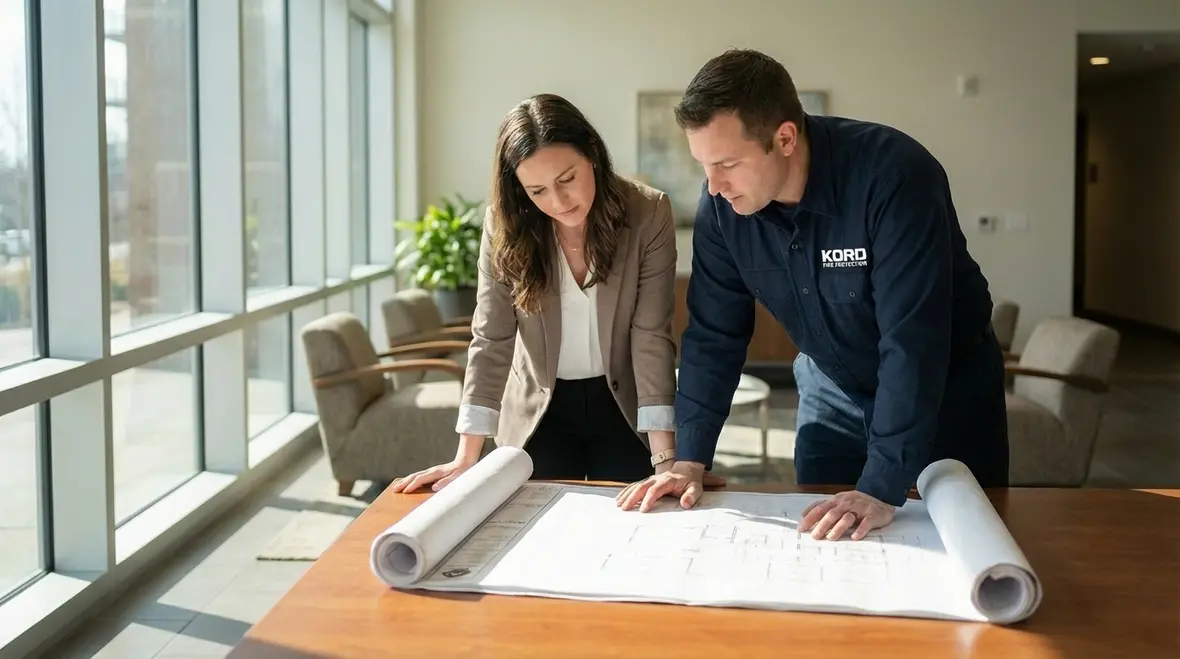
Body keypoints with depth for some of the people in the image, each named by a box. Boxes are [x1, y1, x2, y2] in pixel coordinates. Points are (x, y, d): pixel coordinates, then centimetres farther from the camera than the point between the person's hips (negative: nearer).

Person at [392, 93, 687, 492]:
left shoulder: (648, 214, -18)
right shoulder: (507, 224, -14)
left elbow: (651, 335, -20)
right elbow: (491, 339, -13)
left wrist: (665, 458, -26)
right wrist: (467, 458, -18)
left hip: (624, 405, -1)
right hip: (540, 410, 1)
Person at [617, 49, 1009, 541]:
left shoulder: (894, 177, -34)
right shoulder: (721, 203, -17)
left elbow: (912, 343, -36)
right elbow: (713, 334, -9)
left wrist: (881, 489, -39)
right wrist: (689, 459, -17)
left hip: (945, 386, -4)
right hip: (834, 389, 4)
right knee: (816, 544, 9)